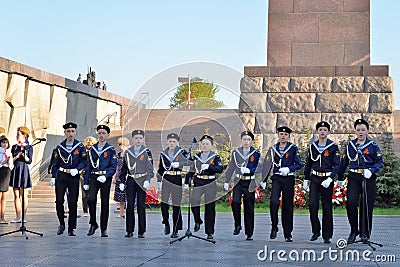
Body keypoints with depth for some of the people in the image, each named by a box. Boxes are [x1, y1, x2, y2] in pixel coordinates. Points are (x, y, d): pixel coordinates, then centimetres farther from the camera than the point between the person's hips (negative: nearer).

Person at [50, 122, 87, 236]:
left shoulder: (80, 147, 3)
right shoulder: (59, 147, 7)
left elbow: (84, 162, 2)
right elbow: (55, 163, 10)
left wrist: (77, 169, -15)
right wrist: (53, 177, 3)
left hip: (74, 177, -1)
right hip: (61, 176, 1)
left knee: (73, 203, -1)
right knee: (59, 200, -7)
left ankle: (72, 228, 7)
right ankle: (61, 224, 14)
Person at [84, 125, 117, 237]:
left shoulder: (111, 150, 2)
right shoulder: (92, 149, 10)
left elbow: (113, 167, -3)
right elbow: (88, 166, 12)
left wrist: (105, 176, -19)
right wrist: (86, 181, 8)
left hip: (105, 178, -2)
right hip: (94, 177, 2)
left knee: (105, 203, 2)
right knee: (91, 199, -18)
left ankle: (104, 229, 11)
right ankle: (93, 223, -1)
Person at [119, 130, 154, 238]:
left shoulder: (147, 152, 2)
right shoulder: (127, 152, 8)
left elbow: (150, 168, -2)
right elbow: (124, 168, 12)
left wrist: (147, 180, -14)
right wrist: (122, 182, 5)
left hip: (142, 182, -2)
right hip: (131, 181, 2)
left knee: (141, 206, -1)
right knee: (130, 205, 1)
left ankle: (141, 231, 5)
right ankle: (129, 230, 8)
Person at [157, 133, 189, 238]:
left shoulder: (182, 152, 3)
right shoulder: (163, 154, 12)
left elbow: (187, 163, -10)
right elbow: (160, 169, 18)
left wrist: (178, 164, -27)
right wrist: (159, 181, 13)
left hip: (177, 180, -2)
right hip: (166, 180, 2)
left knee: (176, 205, 0)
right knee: (164, 203, -8)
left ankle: (175, 230, 8)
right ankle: (166, 224, 15)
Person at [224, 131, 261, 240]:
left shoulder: (256, 153, -1)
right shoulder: (236, 152, 6)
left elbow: (258, 168, -7)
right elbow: (230, 168, 10)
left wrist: (249, 170, -25)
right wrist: (226, 182, 7)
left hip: (250, 183, -1)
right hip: (238, 182, 1)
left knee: (249, 208, 2)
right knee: (235, 201, -20)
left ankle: (249, 234, 11)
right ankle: (237, 225, 0)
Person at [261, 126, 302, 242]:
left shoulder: (293, 148, 1)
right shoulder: (273, 149, 9)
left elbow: (299, 164, 0)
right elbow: (267, 165, 13)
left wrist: (289, 169, -17)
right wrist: (264, 180, 10)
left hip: (289, 179, -1)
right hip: (276, 178, 1)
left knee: (288, 206, 3)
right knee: (273, 201, -19)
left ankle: (288, 234, 11)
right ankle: (274, 227, -3)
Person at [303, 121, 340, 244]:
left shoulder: (333, 147, -3)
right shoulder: (312, 146, 7)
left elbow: (337, 165, -6)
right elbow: (308, 164, 14)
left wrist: (330, 179, -17)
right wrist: (306, 180, 12)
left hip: (327, 179, -2)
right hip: (315, 179, 2)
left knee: (327, 208, 2)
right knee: (313, 204, -10)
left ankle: (327, 236, 10)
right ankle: (316, 232, 5)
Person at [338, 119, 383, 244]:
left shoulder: (373, 146, 3)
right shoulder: (350, 145, 10)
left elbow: (380, 163, 0)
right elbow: (344, 162, 15)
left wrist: (371, 171, -19)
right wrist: (340, 178, 12)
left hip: (369, 178, -1)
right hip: (353, 178, 1)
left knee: (366, 206, 1)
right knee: (351, 203, -12)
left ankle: (365, 233, 14)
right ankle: (354, 231, 4)